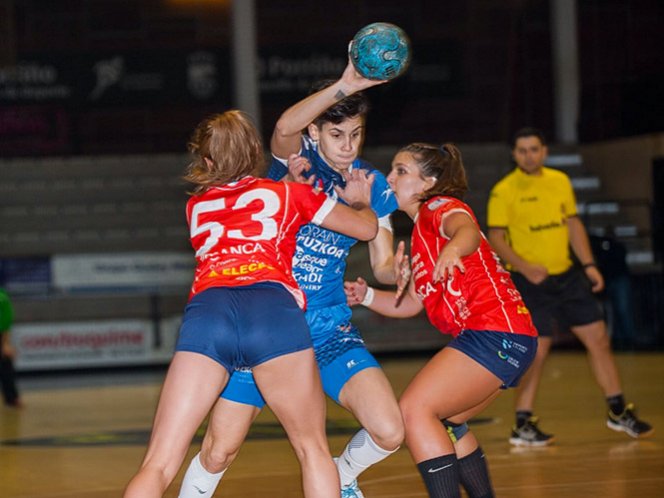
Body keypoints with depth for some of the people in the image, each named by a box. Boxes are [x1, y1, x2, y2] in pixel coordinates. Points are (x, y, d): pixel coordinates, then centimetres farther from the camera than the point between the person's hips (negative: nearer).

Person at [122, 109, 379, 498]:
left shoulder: (195, 207, 31)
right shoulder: (289, 193, 26)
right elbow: (367, 228, 35)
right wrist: (361, 201, 56)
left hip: (206, 309, 1)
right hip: (275, 309, -1)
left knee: (158, 466, -3)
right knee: (313, 449, 16)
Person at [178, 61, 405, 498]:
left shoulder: (372, 185, 3)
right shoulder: (297, 158, -8)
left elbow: (384, 265, 6)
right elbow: (285, 128, -33)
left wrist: (402, 273, -18)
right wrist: (344, 87, -46)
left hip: (330, 329, 3)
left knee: (390, 432, -11)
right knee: (219, 452, -5)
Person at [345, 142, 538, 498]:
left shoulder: (440, 207, -3)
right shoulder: (420, 233, 25)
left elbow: (467, 230, -29)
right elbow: (411, 302, 24)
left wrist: (454, 248, -52)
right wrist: (366, 296, 8)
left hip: (496, 333, -11)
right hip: (503, 338, 11)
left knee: (414, 409, -17)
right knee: (445, 422, 24)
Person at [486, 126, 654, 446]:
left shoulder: (560, 181, 8)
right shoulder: (503, 192, -9)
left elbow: (573, 224, 15)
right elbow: (496, 239, -11)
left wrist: (589, 265, 7)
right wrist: (524, 267, -25)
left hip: (566, 276, 6)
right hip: (530, 283, -6)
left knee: (599, 339, 6)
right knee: (537, 353, -8)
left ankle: (618, 412, 19)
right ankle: (523, 426, 3)